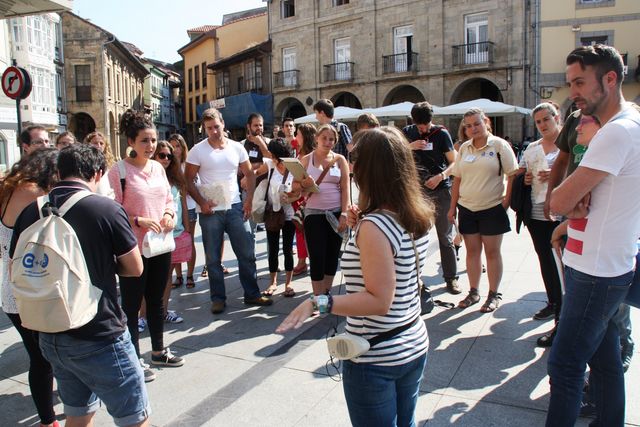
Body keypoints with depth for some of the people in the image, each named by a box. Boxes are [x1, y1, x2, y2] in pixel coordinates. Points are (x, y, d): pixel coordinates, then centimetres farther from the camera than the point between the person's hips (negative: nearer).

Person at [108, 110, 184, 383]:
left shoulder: (158, 168, 7)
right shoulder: (119, 171, -11)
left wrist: (169, 213, -4)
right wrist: (138, 221, -24)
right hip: (133, 248, -6)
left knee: (156, 300, 19)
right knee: (132, 304, 6)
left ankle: (158, 350, 35)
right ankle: (135, 359, 19)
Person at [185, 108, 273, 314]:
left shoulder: (237, 147, 4)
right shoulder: (197, 150, -3)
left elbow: (249, 174, 10)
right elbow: (189, 180, -2)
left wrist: (249, 200, -1)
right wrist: (201, 202, -13)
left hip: (235, 207, 2)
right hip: (210, 210, -2)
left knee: (247, 253, 5)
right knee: (213, 258, 6)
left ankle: (252, 294, 18)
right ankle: (218, 299, 19)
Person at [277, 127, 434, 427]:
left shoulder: (374, 227, -25)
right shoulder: (419, 216, -1)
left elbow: (379, 300, -26)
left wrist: (318, 303, -31)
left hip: (375, 360, -7)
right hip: (414, 346, 8)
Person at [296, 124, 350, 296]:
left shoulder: (339, 159, 5)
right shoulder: (306, 159, 4)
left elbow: (345, 189, 1)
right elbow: (294, 186, 4)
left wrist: (344, 214, -7)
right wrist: (304, 184, -18)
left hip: (336, 213, 1)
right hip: (314, 213, -1)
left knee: (332, 256, 8)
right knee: (317, 257, -3)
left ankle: (326, 293, 23)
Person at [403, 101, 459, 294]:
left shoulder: (441, 133, -2)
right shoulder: (407, 132, 6)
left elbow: (454, 162, -2)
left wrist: (440, 176, -19)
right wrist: (410, 146, -12)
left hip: (440, 190, -2)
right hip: (416, 190, 2)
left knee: (446, 237, 3)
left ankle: (451, 278, 13)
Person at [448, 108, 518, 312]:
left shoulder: (499, 145, -5)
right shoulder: (464, 148, 8)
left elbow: (513, 175, -6)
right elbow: (457, 179, 12)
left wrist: (507, 201, -12)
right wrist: (453, 207, 9)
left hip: (492, 208, -4)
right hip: (467, 208, 4)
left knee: (492, 251, 5)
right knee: (472, 251, 10)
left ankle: (493, 294, 16)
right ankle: (473, 292, 22)